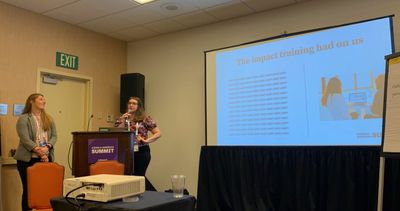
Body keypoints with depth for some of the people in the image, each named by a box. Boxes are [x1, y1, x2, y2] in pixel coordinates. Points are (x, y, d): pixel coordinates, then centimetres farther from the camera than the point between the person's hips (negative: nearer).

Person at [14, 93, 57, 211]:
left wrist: (46, 148, -12)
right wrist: (38, 151, -20)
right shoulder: (24, 119, -2)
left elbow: (54, 136, 6)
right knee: (28, 188, 3)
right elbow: (25, 139, -12)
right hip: (28, 159, -4)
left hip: (46, 158, 4)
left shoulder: (49, 119, 15)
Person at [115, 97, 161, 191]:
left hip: (141, 151, -4)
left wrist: (146, 140, -16)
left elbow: (158, 133, -5)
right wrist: (123, 121, -11)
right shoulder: (122, 118, 8)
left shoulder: (145, 118, -2)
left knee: (139, 176, 1)